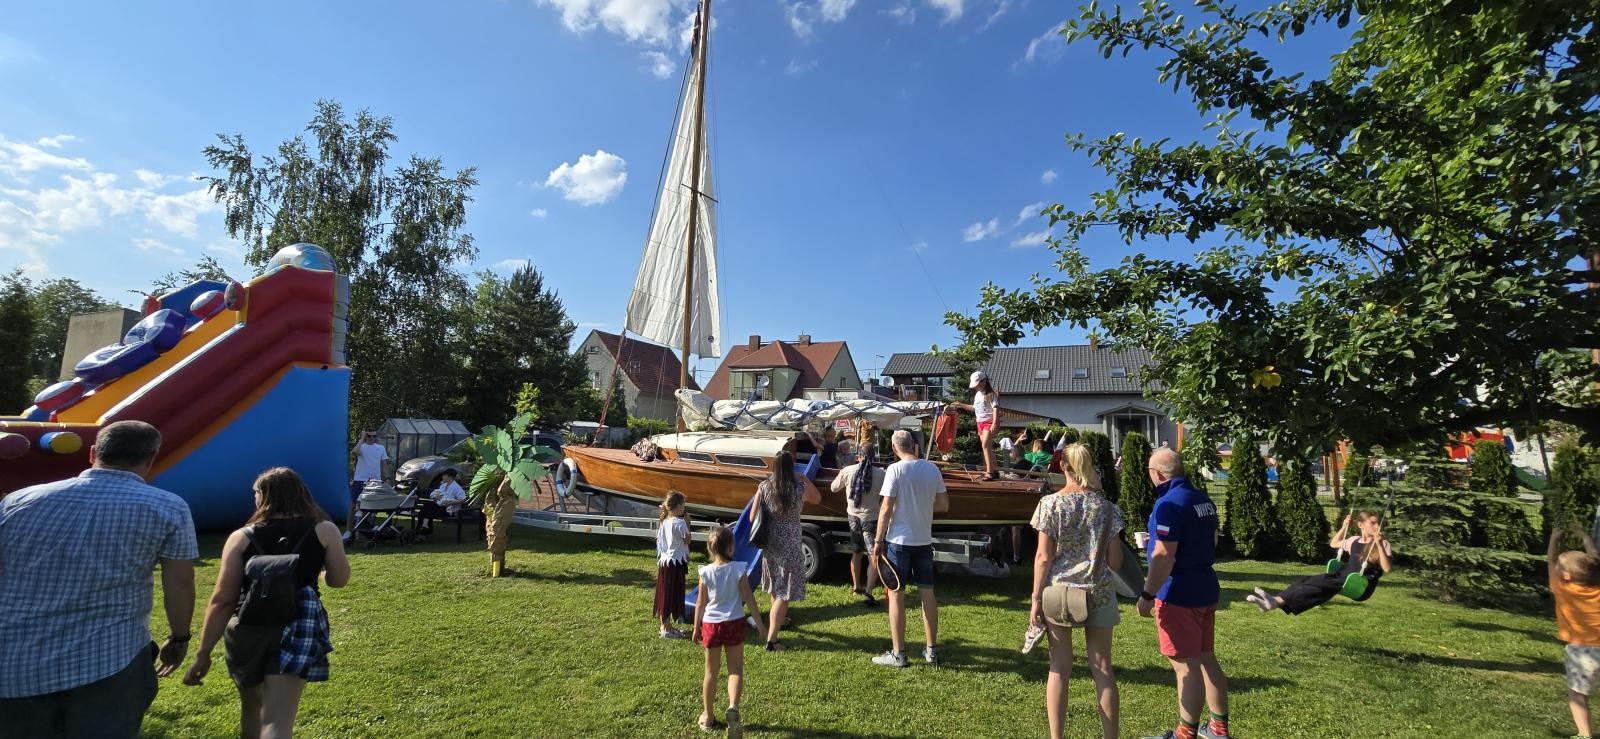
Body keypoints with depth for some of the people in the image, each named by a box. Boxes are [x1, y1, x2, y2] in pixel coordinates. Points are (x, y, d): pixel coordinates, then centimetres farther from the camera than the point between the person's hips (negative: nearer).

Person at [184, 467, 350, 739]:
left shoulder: (241, 537, 0)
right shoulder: (324, 530, -1)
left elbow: (222, 600, -4)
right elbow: (339, 580, 5)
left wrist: (203, 652, 2)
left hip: (248, 630, 2)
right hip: (298, 628, -2)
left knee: (251, 708, 26)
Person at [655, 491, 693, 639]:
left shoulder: (663, 522, 5)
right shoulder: (679, 523, -18)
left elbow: (658, 541, 10)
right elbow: (687, 541, -10)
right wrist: (687, 522, -8)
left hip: (664, 561, 8)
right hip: (676, 562, -8)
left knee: (664, 595, 14)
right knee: (673, 595, 1)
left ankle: (665, 626, 25)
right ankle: (667, 630, 7)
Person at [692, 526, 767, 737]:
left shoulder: (706, 572, -8)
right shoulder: (738, 569, -11)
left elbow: (700, 603, -1)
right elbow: (749, 598, -8)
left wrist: (696, 628, 11)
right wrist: (759, 623, 1)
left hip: (711, 624, 2)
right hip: (734, 624, -1)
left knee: (711, 671, 16)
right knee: (736, 669, 10)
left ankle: (707, 715, 27)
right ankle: (733, 706, -13)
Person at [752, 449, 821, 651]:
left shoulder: (764, 486, -7)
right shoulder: (800, 488, -14)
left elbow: (753, 516, -2)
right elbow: (817, 498, 8)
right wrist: (804, 478, 6)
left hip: (769, 541, 5)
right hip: (789, 543, -5)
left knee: (776, 585, 26)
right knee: (785, 590, 0)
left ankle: (779, 619, 48)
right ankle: (771, 639, -4)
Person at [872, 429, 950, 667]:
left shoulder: (895, 469, -14)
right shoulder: (932, 469, 1)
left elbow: (886, 509, -15)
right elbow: (944, 505, 7)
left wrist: (878, 541, -7)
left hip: (899, 540, -5)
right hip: (924, 540, 5)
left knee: (896, 594, 4)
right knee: (927, 593, 14)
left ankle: (898, 654, 10)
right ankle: (931, 650, 23)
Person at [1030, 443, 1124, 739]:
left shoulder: (1050, 504, -7)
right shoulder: (1106, 506, -2)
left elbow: (1044, 557, -9)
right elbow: (1115, 561, -1)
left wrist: (1036, 599, -3)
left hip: (1058, 593, -1)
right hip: (1098, 593, 2)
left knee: (1059, 668, 7)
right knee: (1102, 667, 11)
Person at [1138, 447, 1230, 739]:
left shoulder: (1169, 504, -20)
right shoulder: (1204, 500, 8)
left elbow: (1164, 556, -24)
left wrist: (1147, 595, -17)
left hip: (1180, 594, -9)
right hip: (1206, 589, 9)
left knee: (1186, 666, 0)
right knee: (1207, 658, 19)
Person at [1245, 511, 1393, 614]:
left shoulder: (1383, 544, 2)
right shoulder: (1354, 541, 19)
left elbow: (1387, 568, -11)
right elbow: (1333, 544, 35)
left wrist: (1379, 544, -20)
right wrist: (1344, 527, 24)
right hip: (1342, 575, 6)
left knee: (1317, 583, -30)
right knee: (1307, 580, -21)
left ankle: (1278, 601, -46)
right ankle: (1276, 601, -39)